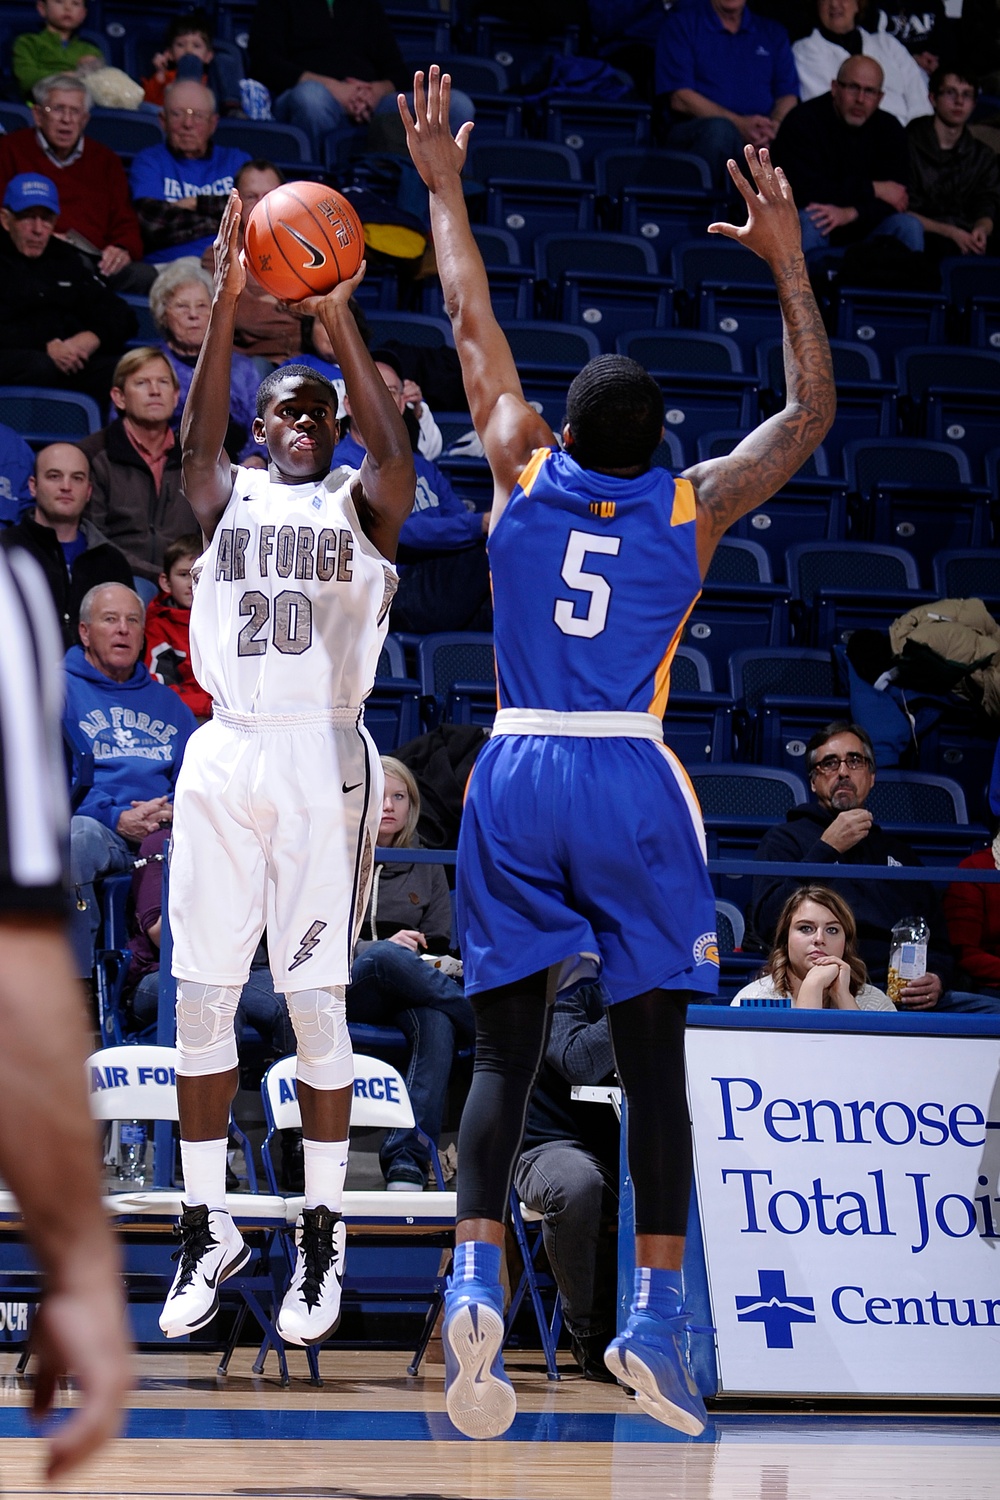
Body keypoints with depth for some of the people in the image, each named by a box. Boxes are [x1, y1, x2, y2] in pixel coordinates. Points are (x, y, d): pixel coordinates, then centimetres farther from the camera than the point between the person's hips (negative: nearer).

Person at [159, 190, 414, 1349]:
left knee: (316, 1000, -3)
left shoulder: (361, 503, 9)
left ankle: (322, 1239, 6)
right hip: (225, 754, 2)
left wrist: (339, 323, -21)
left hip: (323, 760, -2)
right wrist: (225, 309, -20)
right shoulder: (229, 494, 13)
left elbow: (395, 453, -14)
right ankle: (207, 1231, 12)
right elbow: (195, 440, -8)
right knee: (202, 999, 1)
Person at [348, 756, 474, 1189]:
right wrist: (379, 948, -14)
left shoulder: (427, 869, 21)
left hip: (408, 994, 2)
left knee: (437, 1023, -37)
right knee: (385, 955, -40)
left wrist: (431, 967, -6)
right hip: (347, 984, -2)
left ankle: (406, 1159, -47)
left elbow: (439, 945, 19)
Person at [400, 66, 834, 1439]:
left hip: (517, 777, 1)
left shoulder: (526, 472, 3)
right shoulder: (694, 507, 0)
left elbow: (472, 322, 11)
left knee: (505, 1048, 3)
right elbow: (811, 414, 9)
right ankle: (657, 1316, 0)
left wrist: (444, 186, 20)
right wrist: (787, 263, 9)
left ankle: (475, 1275, -16)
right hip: (632, 784, -1)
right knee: (652, 1056, 3)